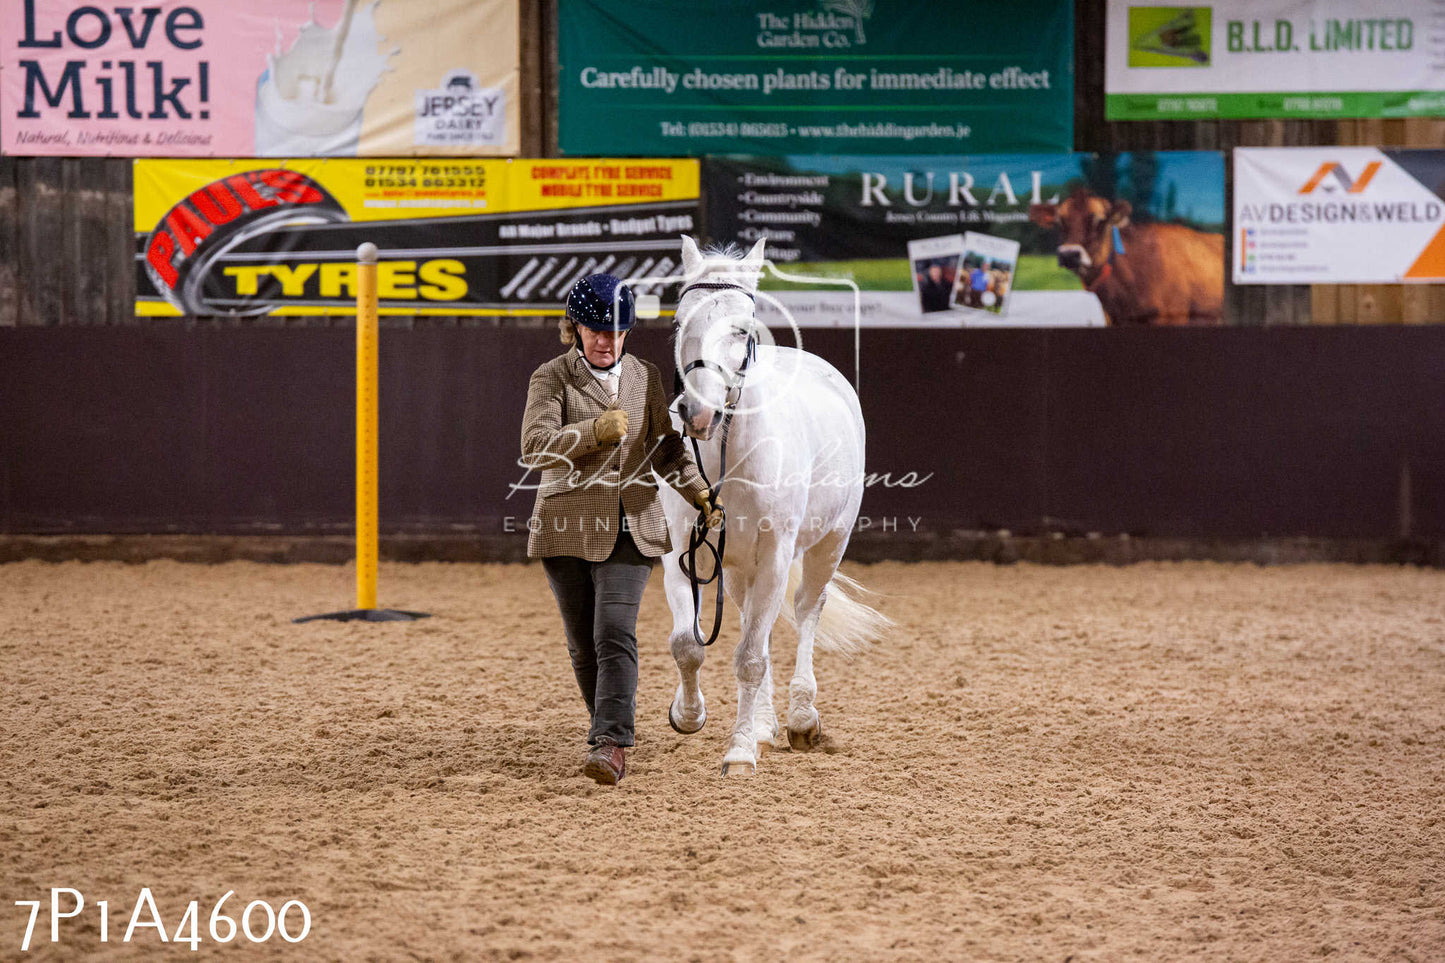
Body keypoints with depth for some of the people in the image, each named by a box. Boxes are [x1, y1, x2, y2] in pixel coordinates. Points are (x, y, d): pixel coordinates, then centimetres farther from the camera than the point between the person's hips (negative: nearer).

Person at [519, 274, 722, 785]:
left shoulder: (645, 377, 10)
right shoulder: (551, 378, -1)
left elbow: (667, 448, 17)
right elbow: (535, 446, -16)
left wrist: (701, 494, 4)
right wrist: (595, 430, -29)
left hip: (631, 526, 1)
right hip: (568, 526, -1)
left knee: (614, 635, -15)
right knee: (583, 646, 8)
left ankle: (611, 743, -23)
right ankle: (610, 733, 26)